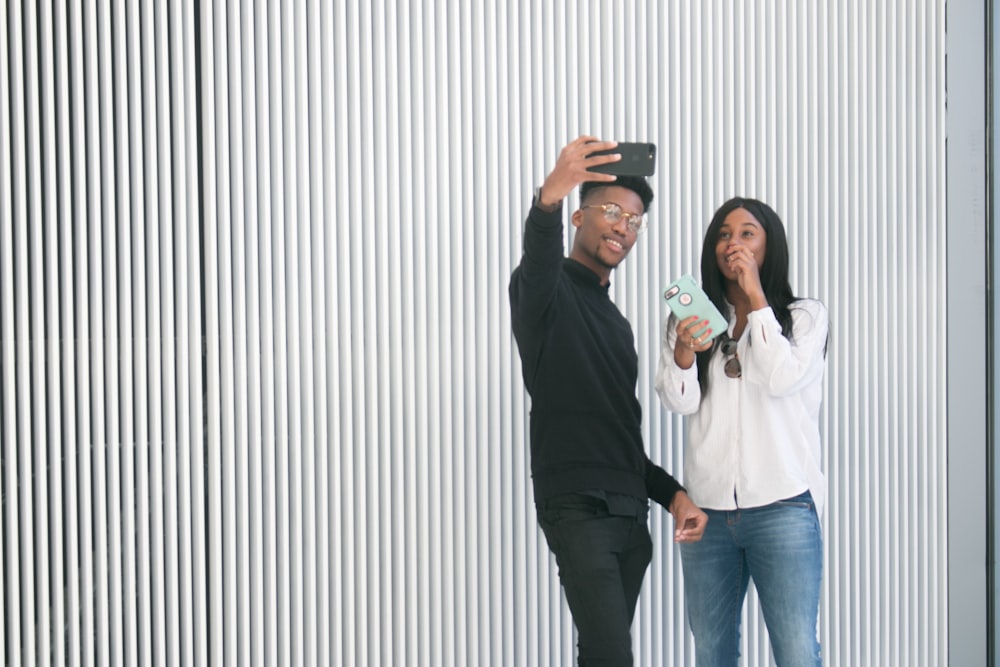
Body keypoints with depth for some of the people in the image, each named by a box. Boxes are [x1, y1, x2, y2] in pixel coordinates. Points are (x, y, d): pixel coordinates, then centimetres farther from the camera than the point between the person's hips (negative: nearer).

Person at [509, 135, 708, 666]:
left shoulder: (614, 321, 23)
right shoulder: (546, 290, -1)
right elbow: (538, 260, -28)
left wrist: (671, 494, 12)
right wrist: (551, 195, -50)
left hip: (629, 513, 8)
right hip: (577, 506, -8)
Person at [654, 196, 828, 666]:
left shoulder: (805, 315, 5)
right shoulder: (691, 319, 12)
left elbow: (783, 378, -13)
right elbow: (679, 401, -1)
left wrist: (756, 296, -8)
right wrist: (683, 352, -22)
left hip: (781, 507, -3)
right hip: (707, 509, 3)